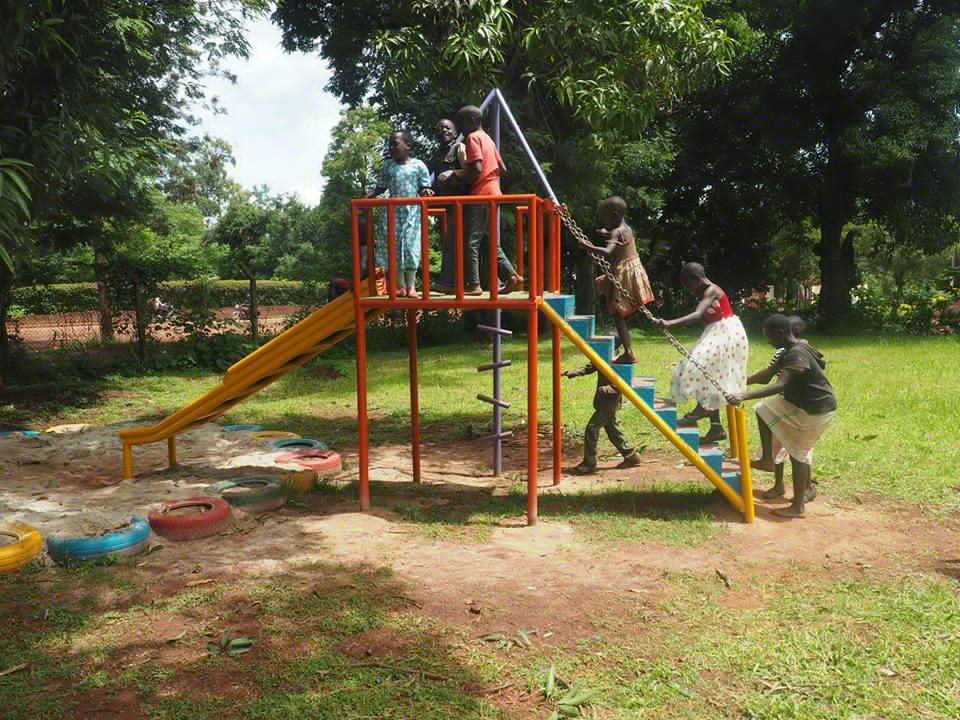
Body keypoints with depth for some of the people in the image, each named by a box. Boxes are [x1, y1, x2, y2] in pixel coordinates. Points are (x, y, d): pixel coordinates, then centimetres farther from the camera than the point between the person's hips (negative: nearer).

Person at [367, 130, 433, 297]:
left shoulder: (418, 165, 1)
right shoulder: (387, 165, 9)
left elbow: (424, 187, 3)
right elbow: (380, 187, 12)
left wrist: (426, 192, -19)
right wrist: (367, 197, -2)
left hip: (412, 212, -3)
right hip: (392, 211, 3)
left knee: (410, 247, -4)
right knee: (393, 247, 0)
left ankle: (411, 285, 4)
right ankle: (400, 286, 7)